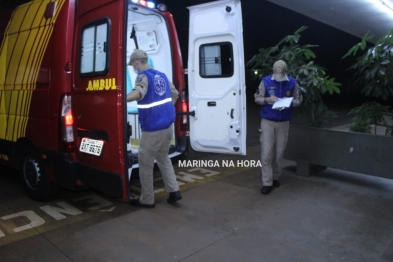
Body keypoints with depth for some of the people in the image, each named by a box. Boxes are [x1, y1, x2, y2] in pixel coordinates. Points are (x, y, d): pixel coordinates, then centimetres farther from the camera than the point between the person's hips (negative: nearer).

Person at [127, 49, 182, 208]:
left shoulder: (143, 76, -11)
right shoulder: (161, 75, 13)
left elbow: (139, 93, -33)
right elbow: (174, 94, 23)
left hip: (153, 129, -8)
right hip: (168, 125, 8)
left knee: (145, 163, 6)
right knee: (163, 158, 23)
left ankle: (147, 200, 16)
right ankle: (174, 191, 20)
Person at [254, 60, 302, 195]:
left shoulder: (292, 82, 0)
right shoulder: (266, 81, -4)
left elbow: (298, 100, 7)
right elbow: (257, 98, 1)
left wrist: (290, 102, -14)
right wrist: (269, 99, -17)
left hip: (284, 122, 2)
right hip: (267, 121, -2)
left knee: (279, 152, 10)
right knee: (266, 153, -5)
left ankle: (275, 177, 28)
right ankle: (267, 183, 2)